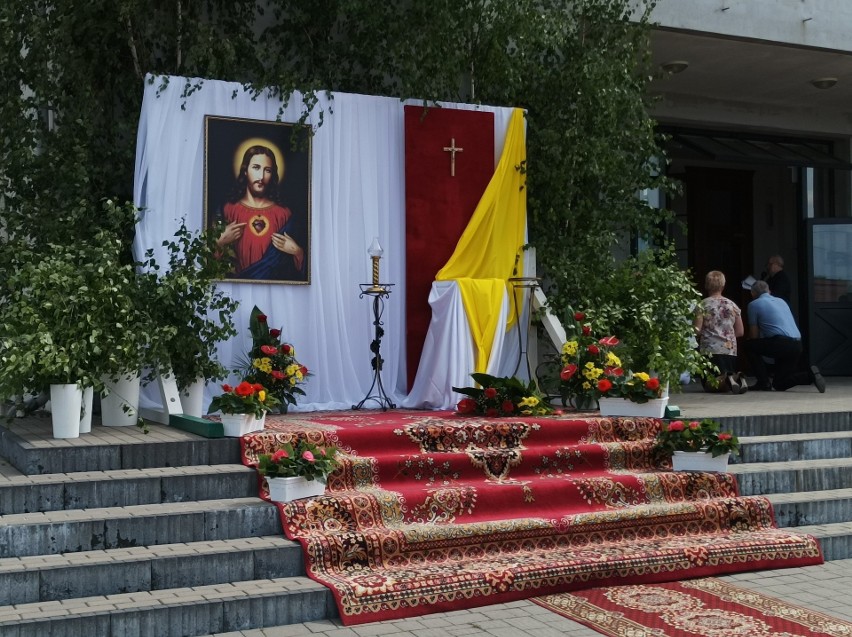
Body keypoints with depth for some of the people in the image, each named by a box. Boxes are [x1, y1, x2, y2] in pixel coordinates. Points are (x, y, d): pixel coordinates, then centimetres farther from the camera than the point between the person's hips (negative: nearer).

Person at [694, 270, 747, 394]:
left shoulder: (702, 305, -2)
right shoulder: (732, 305, 10)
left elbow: (697, 330, -8)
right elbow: (740, 332, 12)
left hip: (710, 350, -3)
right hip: (730, 350, 3)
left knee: (709, 386, 3)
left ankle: (725, 378, -28)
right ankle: (737, 378, -21)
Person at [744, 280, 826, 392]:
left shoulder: (754, 304, 5)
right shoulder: (781, 301, 25)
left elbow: (754, 335, 6)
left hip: (781, 345, -7)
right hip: (797, 345, 7)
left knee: (749, 346, 13)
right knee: (779, 384, 16)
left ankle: (764, 382, 3)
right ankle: (809, 375, -5)